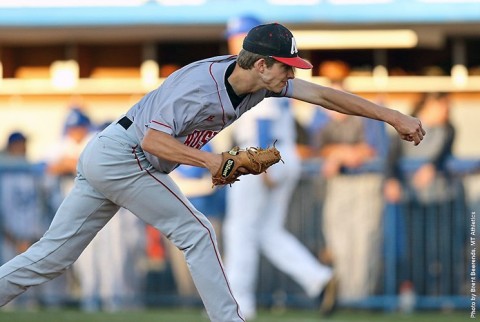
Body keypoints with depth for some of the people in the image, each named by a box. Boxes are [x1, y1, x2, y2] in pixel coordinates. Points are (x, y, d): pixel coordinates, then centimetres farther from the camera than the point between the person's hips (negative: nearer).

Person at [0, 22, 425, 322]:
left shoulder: (263, 81, -1)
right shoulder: (199, 84, -25)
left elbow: (323, 95, 0)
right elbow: (153, 140, -26)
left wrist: (391, 116, -3)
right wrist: (211, 161, -33)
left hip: (102, 159, 8)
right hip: (122, 156, -8)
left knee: (52, 256, 6)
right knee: (195, 232, -6)